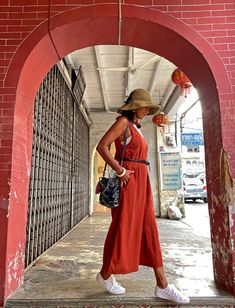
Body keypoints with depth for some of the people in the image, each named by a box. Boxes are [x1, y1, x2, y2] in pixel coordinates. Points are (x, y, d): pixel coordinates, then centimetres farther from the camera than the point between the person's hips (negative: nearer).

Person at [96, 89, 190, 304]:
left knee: (149, 231, 6)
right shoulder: (123, 122, -5)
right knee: (123, 229, 1)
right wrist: (120, 172, -16)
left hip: (142, 182, 9)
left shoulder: (136, 128, 20)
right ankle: (105, 275, 23)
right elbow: (102, 146, -15)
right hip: (128, 181, -9)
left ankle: (162, 285, 14)